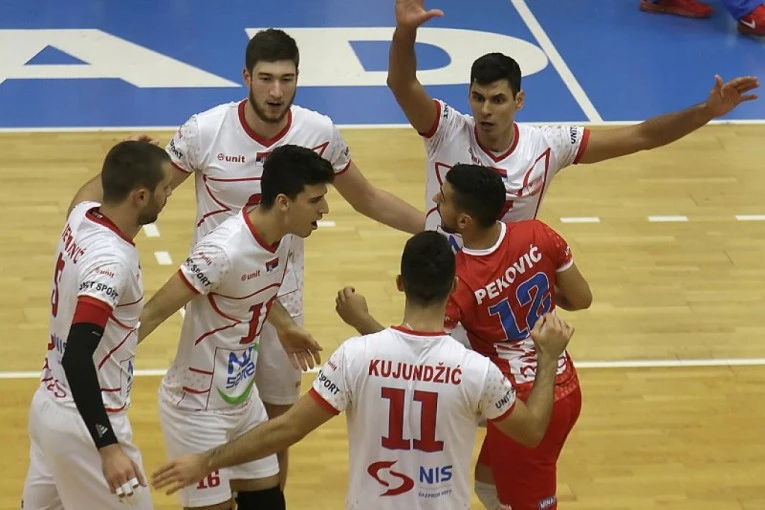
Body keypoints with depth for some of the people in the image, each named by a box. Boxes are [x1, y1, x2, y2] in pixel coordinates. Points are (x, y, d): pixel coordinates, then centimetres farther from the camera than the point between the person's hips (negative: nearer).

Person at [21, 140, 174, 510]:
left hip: (50, 404, 9)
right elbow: (78, 358, -31)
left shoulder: (81, 216, -1)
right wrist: (108, 447, -32)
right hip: (84, 422, -9)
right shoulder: (110, 259, -25)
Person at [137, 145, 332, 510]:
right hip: (197, 408, -8)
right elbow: (153, 313, -25)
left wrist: (284, 325, 25)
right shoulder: (223, 251, -28)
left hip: (243, 399, 8)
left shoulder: (285, 237, -4)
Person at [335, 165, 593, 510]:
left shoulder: (458, 283, -24)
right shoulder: (538, 235, -11)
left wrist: (360, 320, -5)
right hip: (565, 388, 7)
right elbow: (581, 299, 1)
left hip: (526, 406, -7)